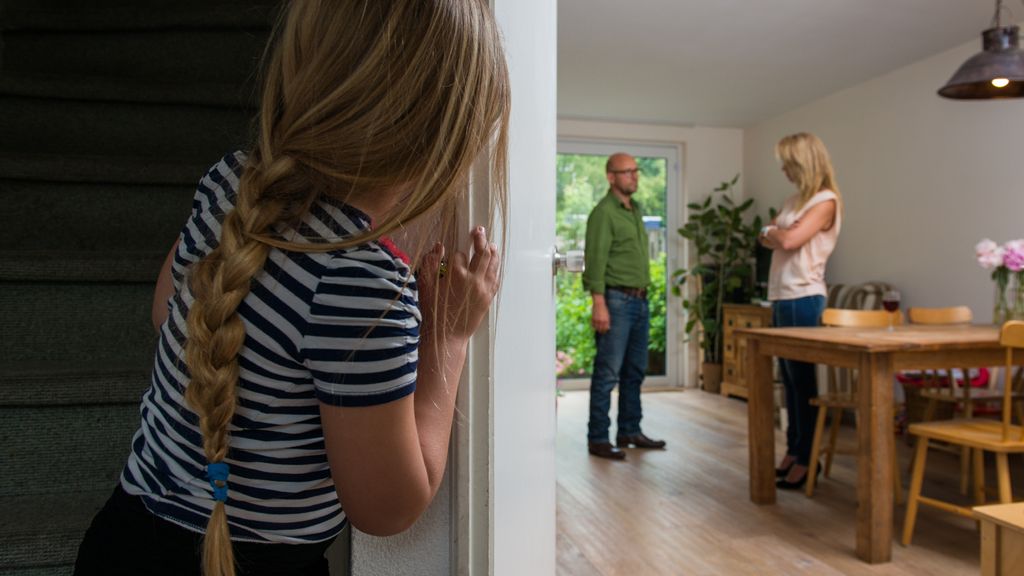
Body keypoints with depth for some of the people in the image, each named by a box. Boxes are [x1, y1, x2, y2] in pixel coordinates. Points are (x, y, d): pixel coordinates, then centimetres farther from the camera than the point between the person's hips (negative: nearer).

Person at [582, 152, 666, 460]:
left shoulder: (635, 209, 16)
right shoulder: (603, 212, -9)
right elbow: (595, 260, -16)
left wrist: (643, 295, 13)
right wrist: (599, 304, -23)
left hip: (640, 300, 8)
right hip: (616, 300, -8)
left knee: (635, 371, 13)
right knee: (608, 373, -5)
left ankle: (630, 431, 24)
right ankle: (597, 439, 3)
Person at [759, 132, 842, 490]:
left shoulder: (825, 201, -9)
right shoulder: (794, 200, 18)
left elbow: (790, 240, -19)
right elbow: (767, 239, 19)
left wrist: (773, 230, 0)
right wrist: (772, 234, -1)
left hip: (802, 299, -8)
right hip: (781, 297, 9)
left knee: (802, 379, -3)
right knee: (790, 379, 12)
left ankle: (806, 459, 6)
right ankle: (793, 451, 20)